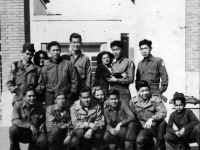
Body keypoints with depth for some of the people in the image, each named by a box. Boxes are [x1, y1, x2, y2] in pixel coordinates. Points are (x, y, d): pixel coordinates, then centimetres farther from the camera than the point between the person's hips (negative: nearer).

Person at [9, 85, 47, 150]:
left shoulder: (40, 106, 0)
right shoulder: (18, 105, -8)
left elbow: (43, 120, 17)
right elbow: (14, 121, -21)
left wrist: (42, 126, -6)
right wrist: (29, 125, -31)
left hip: (34, 134, 1)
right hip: (21, 134, -1)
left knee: (43, 140, -29)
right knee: (13, 128, -33)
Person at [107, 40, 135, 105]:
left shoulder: (129, 62, 2)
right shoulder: (111, 63, 15)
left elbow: (130, 79, -5)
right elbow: (107, 78, 5)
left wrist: (117, 80, -8)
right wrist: (121, 75, -8)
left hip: (123, 92, -4)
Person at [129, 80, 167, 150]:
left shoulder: (156, 99, -12)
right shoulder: (133, 102, -4)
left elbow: (163, 112, -25)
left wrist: (152, 119, -39)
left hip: (157, 127, -1)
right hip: (145, 129, 1)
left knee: (162, 122, -34)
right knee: (139, 140, -28)